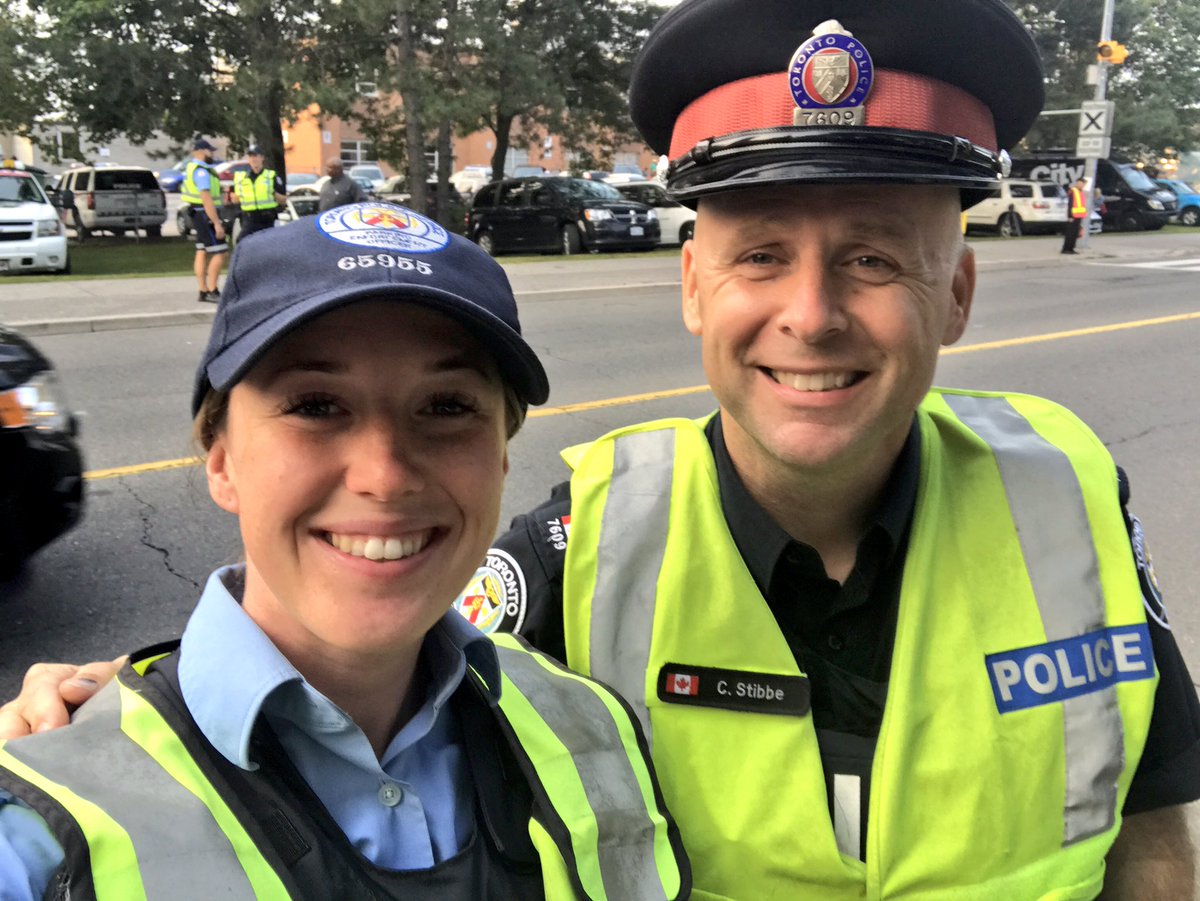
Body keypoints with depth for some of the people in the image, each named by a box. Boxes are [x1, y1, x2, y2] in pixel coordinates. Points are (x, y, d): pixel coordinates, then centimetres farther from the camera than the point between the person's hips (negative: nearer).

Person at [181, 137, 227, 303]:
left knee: (202, 253, 9)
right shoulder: (201, 171, -17)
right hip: (205, 215, -11)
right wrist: (217, 223, -25)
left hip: (198, 215, 11)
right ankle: (212, 291, -8)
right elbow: (206, 199, -24)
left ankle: (203, 292, 10)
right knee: (219, 253, -9)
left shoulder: (191, 168, 17)